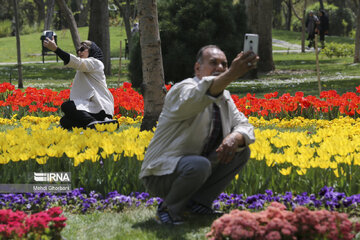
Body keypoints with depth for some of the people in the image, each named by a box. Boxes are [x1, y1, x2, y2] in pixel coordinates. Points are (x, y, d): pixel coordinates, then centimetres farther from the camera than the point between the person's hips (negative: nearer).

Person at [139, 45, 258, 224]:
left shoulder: (224, 98, 10)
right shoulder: (182, 90, -17)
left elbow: (244, 126, 7)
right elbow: (198, 96, -41)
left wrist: (235, 137, -19)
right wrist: (231, 75, -59)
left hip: (192, 170, 8)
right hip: (161, 173, -8)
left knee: (241, 150, -1)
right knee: (199, 165, -37)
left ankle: (199, 203, 1)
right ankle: (168, 209, -10)